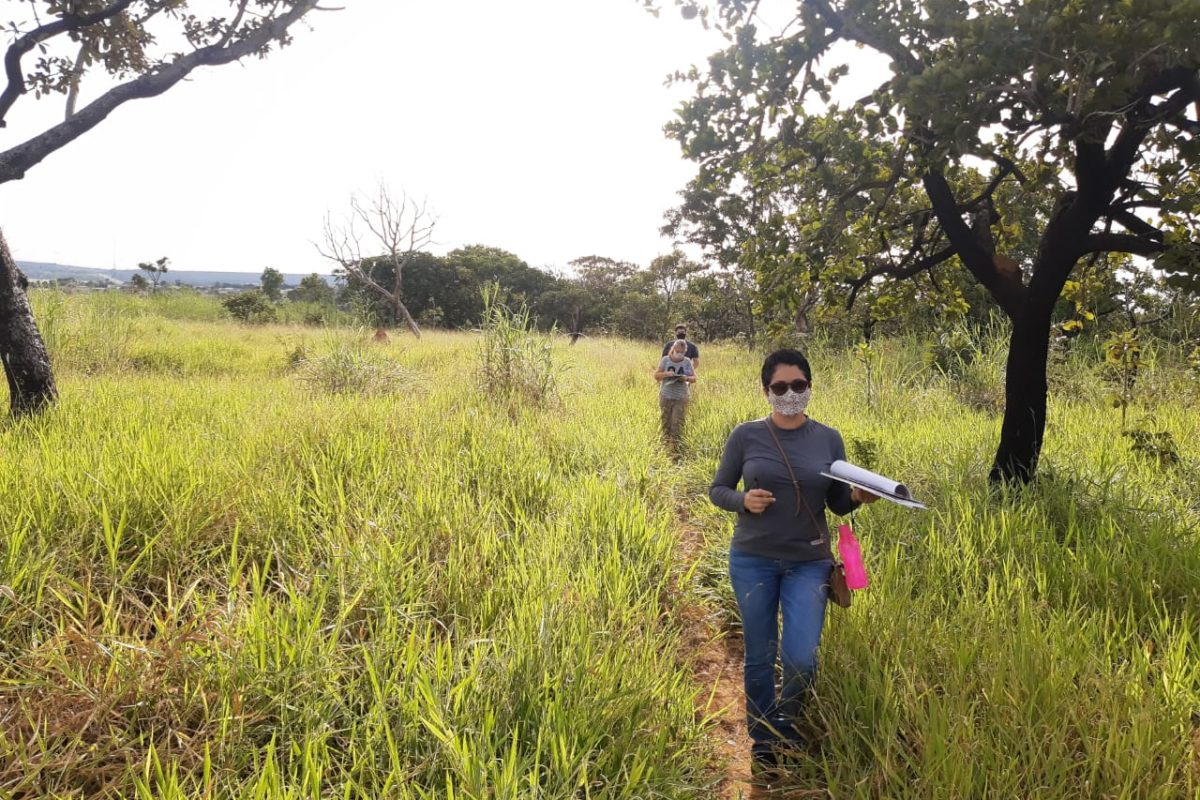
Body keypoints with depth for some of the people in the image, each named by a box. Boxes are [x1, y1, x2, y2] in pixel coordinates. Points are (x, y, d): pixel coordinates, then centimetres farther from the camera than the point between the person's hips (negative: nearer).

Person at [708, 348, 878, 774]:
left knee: (801, 659, -6)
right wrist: (742, 500, -18)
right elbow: (717, 489, 3)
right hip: (752, 561, 0)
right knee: (759, 658, 10)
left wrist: (858, 497, -16)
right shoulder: (746, 436, -5)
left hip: (809, 564, 1)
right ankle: (762, 744, 33)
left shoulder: (829, 439, -1)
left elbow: (838, 503, 6)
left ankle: (787, 731, 27)